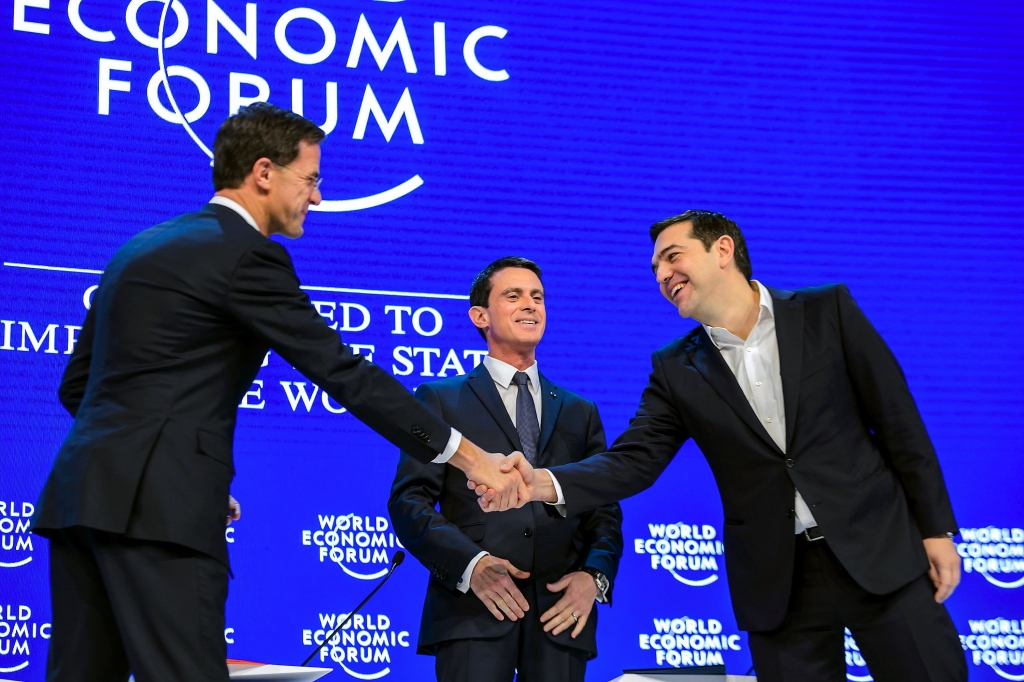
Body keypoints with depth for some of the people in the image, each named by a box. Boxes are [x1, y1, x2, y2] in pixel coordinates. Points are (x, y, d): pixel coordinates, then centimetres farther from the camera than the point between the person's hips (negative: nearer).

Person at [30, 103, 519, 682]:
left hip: (81, 493, 9)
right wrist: (468, 456, -4)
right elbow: (343, 372, -9)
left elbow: (77, 384, 22)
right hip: (157, 507, -9)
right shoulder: (245, 254, -5)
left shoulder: (143, 247, 20)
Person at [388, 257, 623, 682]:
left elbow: (604, 511, 16)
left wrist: (595, 576, -4)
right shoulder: (440, 399, 11)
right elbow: (409, 501, 1)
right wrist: (471, 563, -15)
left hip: (561, 611, 3)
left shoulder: (580, 413, 21)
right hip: (473, 611, -3)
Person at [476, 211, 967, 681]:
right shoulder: (676, 371, 6)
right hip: (778, 583, 2)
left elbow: (898, 422, 1)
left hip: (878, 554, -1)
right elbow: (633, 461, -3)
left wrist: (937, 528, -2)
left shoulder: (827, 311, 0)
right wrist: (544, 482, -21)